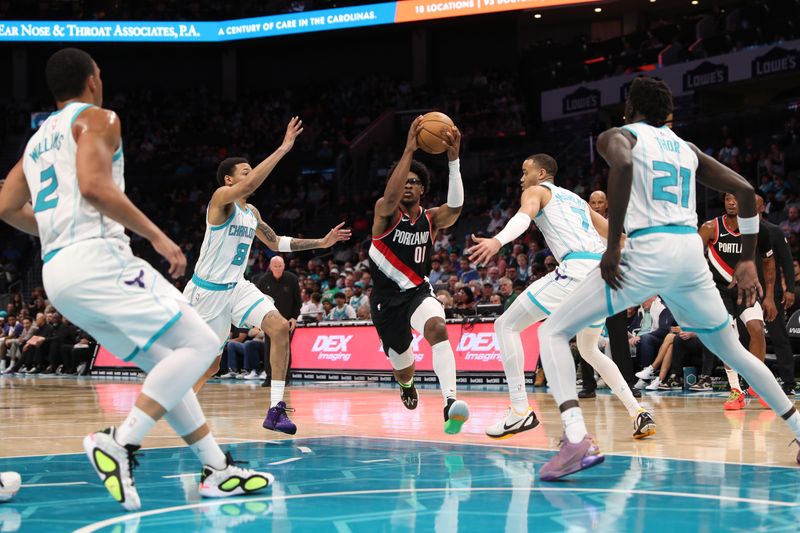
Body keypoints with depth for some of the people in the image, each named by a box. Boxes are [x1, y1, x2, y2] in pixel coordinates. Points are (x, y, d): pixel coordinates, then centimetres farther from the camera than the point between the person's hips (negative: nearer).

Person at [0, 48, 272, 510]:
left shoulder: (39, 138, 24)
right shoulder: (96, 118, 0)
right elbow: (94, 185, -17)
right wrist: (156, 235, -12)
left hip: (58, 272, 9)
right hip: (96, 259, -9)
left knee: (166, 365, 15)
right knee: (199, 344, -10)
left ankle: (218, 470, 13)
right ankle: (120, 443, -18)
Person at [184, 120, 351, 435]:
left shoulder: (251, 212, 11)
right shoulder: (221, 198, -13)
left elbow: (276, 243, 24)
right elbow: (250, 185, -34)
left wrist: (321, 243, 16)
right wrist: (283, 148, -35)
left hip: (236, 287, 7)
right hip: (207, 290, -7)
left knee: (280, 327, -15)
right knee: (209, 364, 2)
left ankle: (276, 409, -16)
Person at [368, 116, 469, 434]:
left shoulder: (431, 218, -1)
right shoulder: (385, 211, -8)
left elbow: (455, 207, -23)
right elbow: (390, 198, -34)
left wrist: (453, 158, -34)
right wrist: (409, 150, -40)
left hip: (419, 292, 1)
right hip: (387, 298, 0)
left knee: (437, 328, -35)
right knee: (403, 370, 12)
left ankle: (450, 402, -48)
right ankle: (407, 384, 54)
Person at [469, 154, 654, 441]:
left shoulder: (536, 191, 14)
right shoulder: (576, 199, 34)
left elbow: (525, 215, -11)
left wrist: (498, 241, -30)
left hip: (576, 269, -8)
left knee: (506, 326, 2)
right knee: (589, 349, 27)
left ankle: (520, 411, -9)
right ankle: (639, 413, 14)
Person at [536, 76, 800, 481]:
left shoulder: (617, 136, 8)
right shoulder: (686, 148, 24)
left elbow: (622, 164, -18)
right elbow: (745, 191, 17)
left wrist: (613, 245, -15)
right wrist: (748, 261, 20)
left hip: (648, 250, -6)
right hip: (692, 251, 6)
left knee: (553, 331, 1)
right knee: (731, 349, 27)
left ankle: (577, 437, -21)